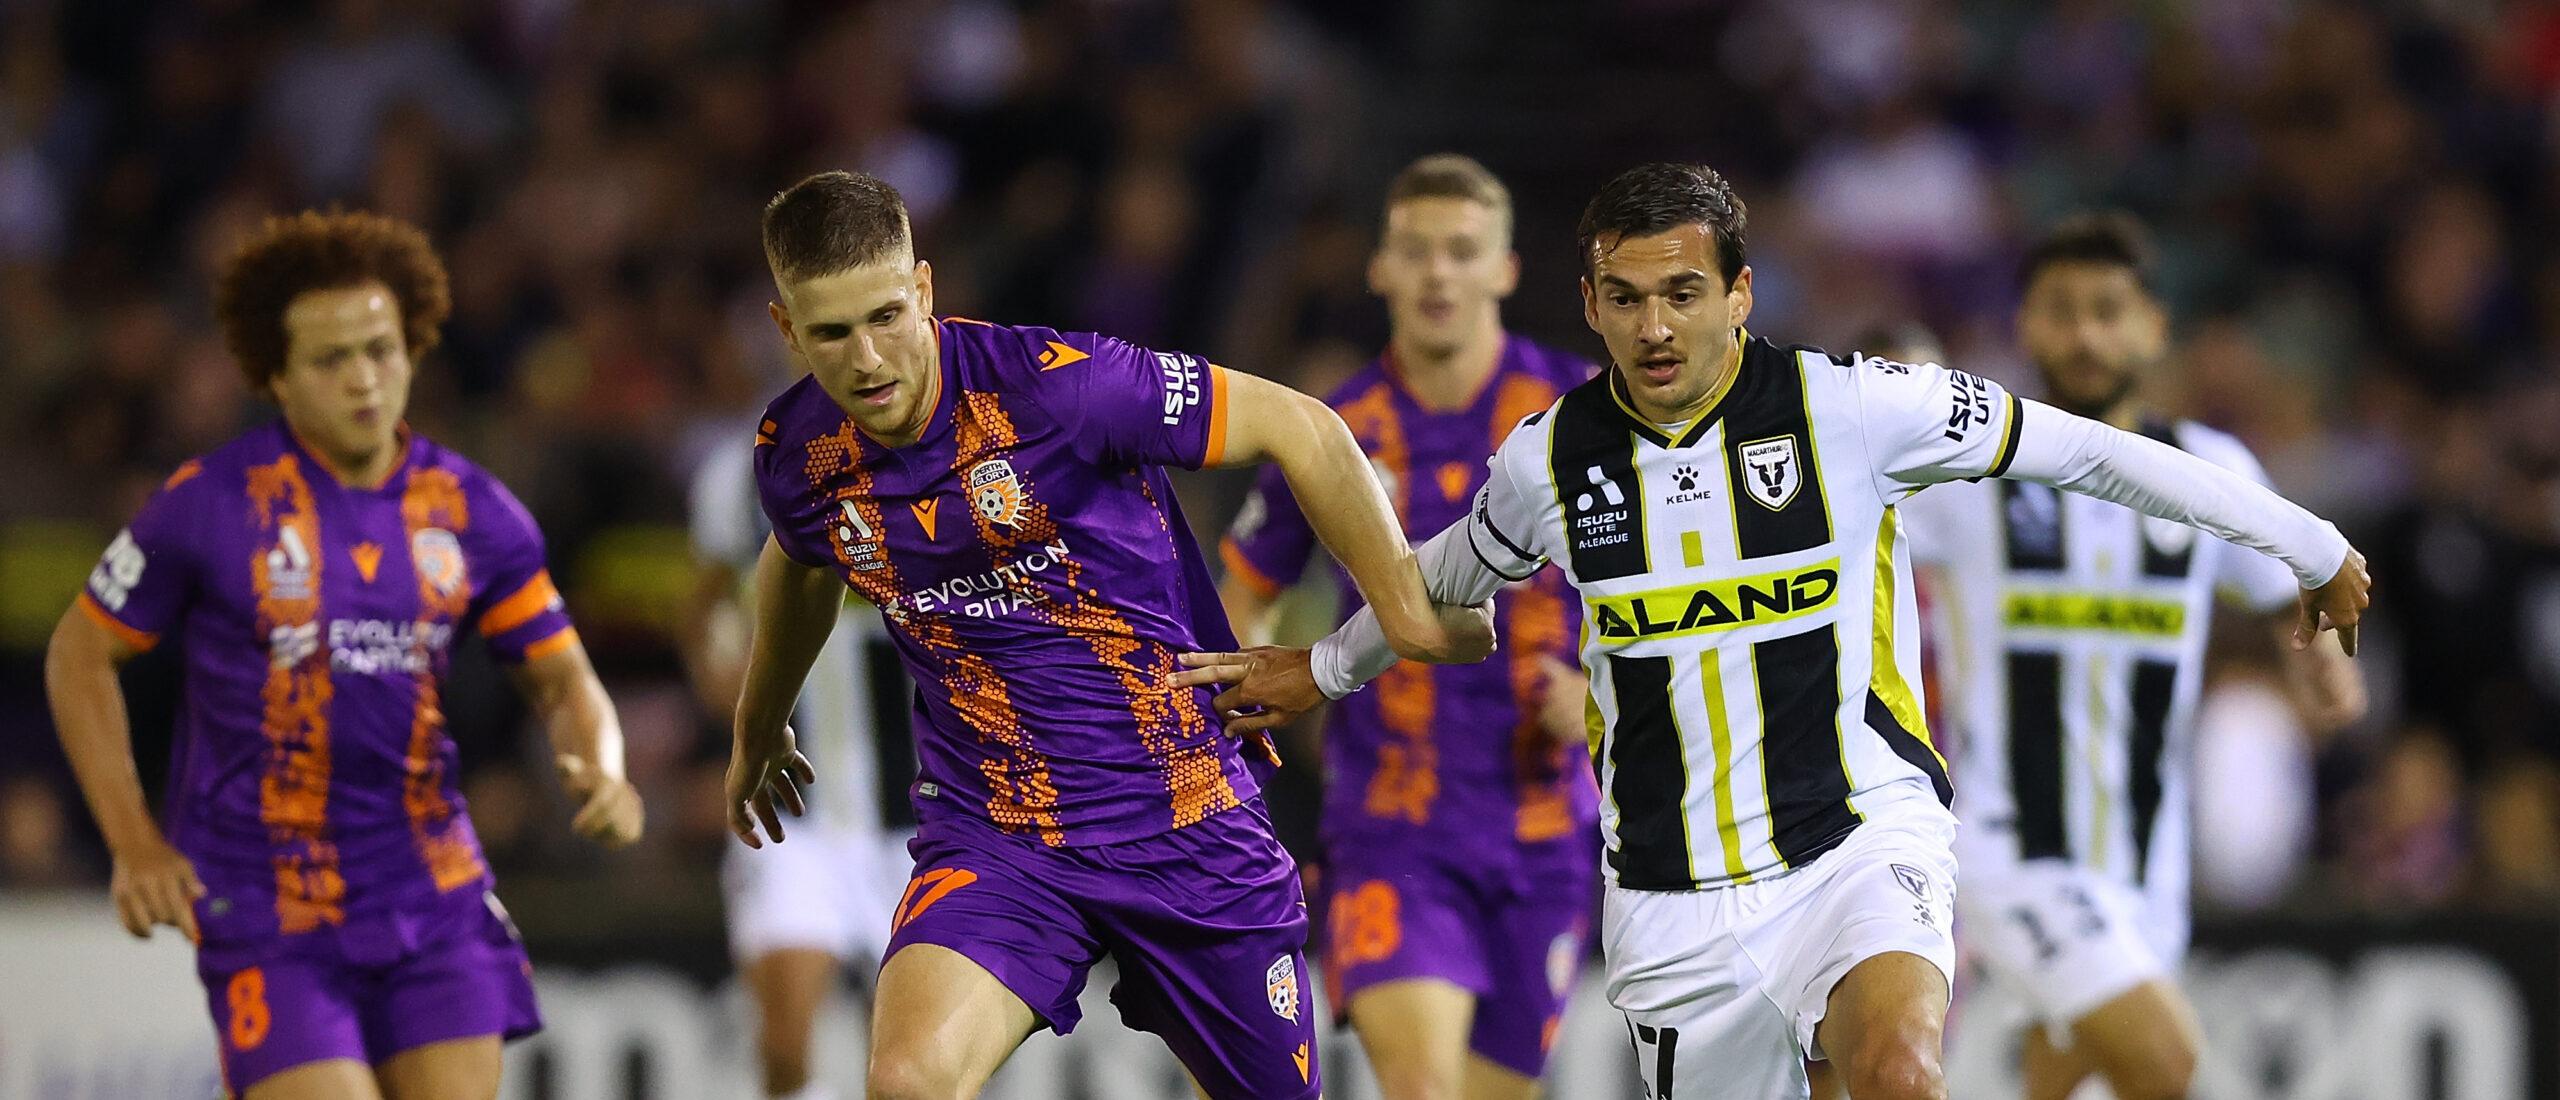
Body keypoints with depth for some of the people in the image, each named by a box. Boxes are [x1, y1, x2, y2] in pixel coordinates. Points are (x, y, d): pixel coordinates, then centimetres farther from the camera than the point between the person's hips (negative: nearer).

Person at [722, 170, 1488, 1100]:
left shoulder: (1054, 382, -20)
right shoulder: (795, 456, -5)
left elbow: (1298, 428, -11)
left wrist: (1402, 606, -9)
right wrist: (758, 731, 38)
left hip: (1189, 817, -2)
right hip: (989, 838, 2)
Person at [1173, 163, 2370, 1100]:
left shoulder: (1847, 406, -10)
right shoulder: (1551, 457, 1)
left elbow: (2080, 451, -1)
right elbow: (1458, 566, 25)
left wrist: (2307, 545, 4)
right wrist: (1329, 666, 40)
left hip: (1859, 839, -4)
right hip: (1674, 900, 4)